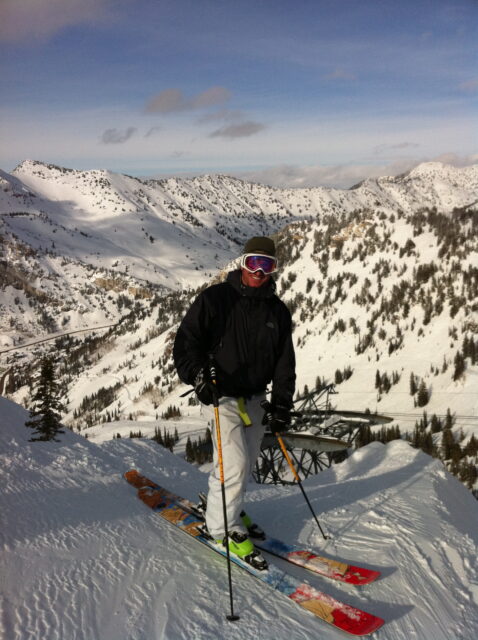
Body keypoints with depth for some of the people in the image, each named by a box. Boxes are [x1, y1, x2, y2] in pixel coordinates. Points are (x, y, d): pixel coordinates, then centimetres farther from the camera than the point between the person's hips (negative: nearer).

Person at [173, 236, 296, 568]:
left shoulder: (278, 311, 5)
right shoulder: (215, 298, -8)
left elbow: (285, 362, 7)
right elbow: (186, 340, -8)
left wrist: (282, 404, 0)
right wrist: (198, 375, -23)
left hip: (256, 398, 6)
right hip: (221, 394, -6)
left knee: (248, 463, 16)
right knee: (234, 464, -10)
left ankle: (224, 505, 41)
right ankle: (222, 525, 12)